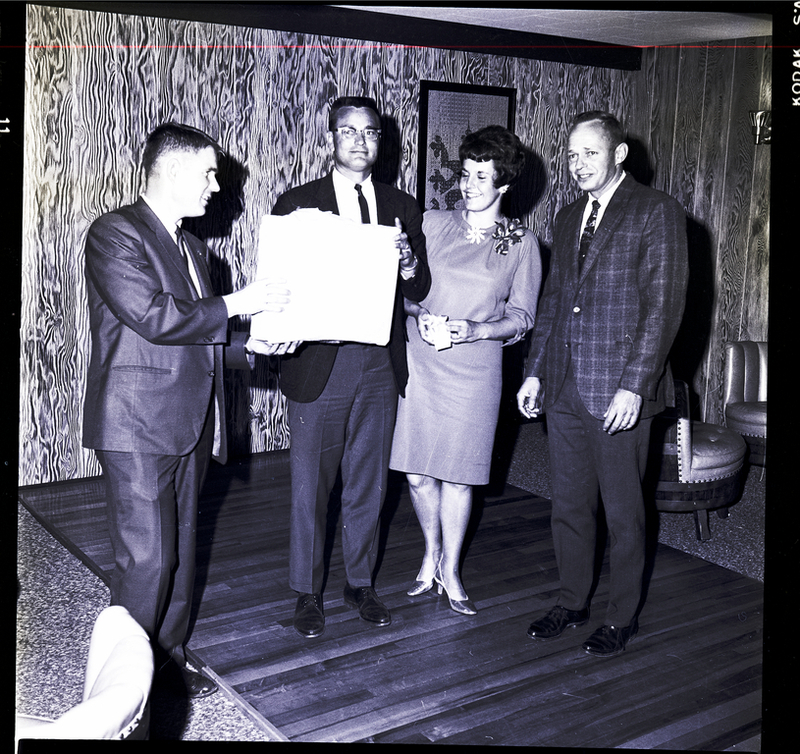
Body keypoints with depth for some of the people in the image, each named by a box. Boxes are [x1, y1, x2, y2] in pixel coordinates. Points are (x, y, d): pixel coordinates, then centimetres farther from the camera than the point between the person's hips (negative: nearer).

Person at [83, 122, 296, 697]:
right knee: (147, 557, -5)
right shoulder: (116, 234, -10)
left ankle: (170, 655, 29)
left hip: (189, 425, 8)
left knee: (181, 549, 15)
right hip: (137, 426, -8)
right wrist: (236, 304, -15)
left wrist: (252, 345, 6)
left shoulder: (191, 246, 18)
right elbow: (153, 317, -22)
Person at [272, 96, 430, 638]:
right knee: (311, 483, 6)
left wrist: (410, 263, -14)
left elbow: (419, 293, 8)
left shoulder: (402, 207, 8)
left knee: (369, 482, 14)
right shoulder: (297, 203, 0)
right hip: (320, 363, -3)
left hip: (380, 364, 3)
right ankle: (308, 592, 23)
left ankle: (360, 583, 31)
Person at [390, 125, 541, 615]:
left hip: (474, 369, -1)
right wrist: (418, 314, -11)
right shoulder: (432, 224, 4)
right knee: (418, 470, 6)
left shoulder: (522, 244, 2)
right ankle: (431, 552, 31)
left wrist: (477, 328, -14)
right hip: (419, 362, 2)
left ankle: (450, 570, 24)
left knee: (459, 473, 5)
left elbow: (521, 318, 2)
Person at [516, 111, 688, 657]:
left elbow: (665, 304, -12)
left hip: (619, 391, -6)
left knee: (623, 511, 6)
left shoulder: (657, 212, -6)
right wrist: (535, 371, 12)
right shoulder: (569, 218, 15)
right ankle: (573, 603, 30)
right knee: (569, 505, 14)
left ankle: (623, 617, 22)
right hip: (564, 388, 6)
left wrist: (633, 385, -17)